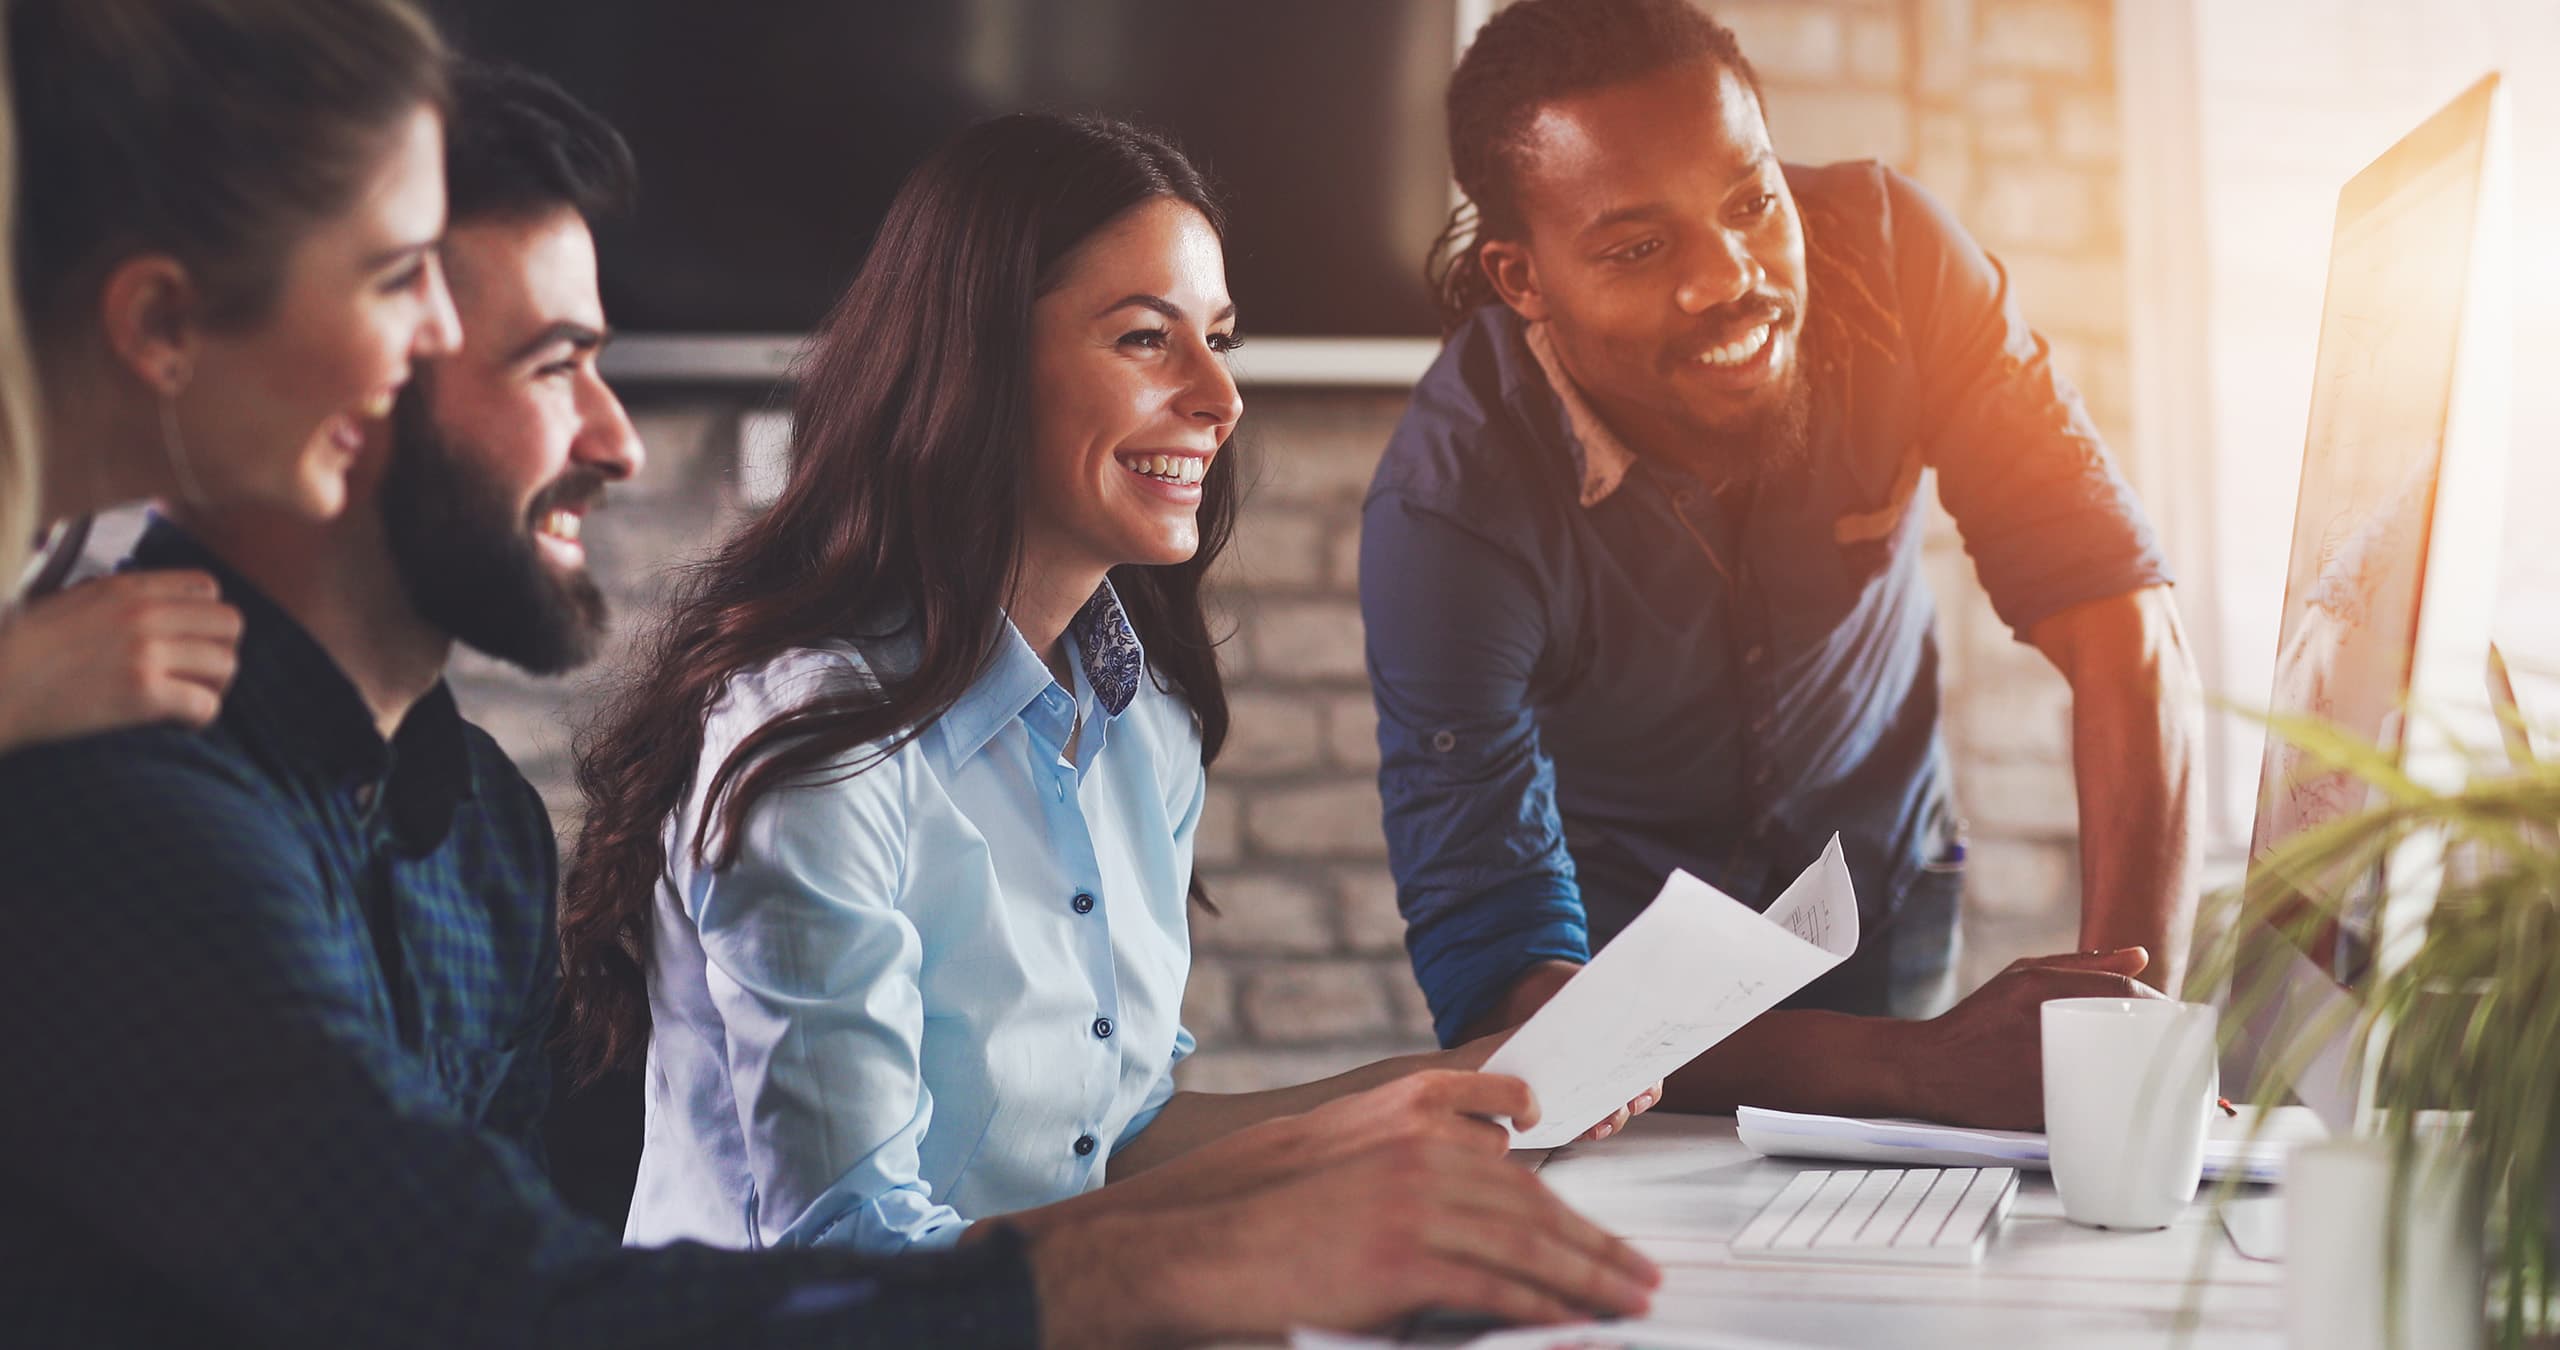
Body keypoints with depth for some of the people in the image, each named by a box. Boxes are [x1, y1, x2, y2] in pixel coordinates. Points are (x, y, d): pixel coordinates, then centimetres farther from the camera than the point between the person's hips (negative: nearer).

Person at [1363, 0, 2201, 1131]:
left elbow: (2111, 612, -21)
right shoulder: (1444, 509, -30)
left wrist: (2136, 1020, -36)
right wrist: (1925, 1067, -45)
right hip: (1615, 942, -2)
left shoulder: (1886, 253, -21)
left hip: (1876, 897, 3)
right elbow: (1496, 973, -32)